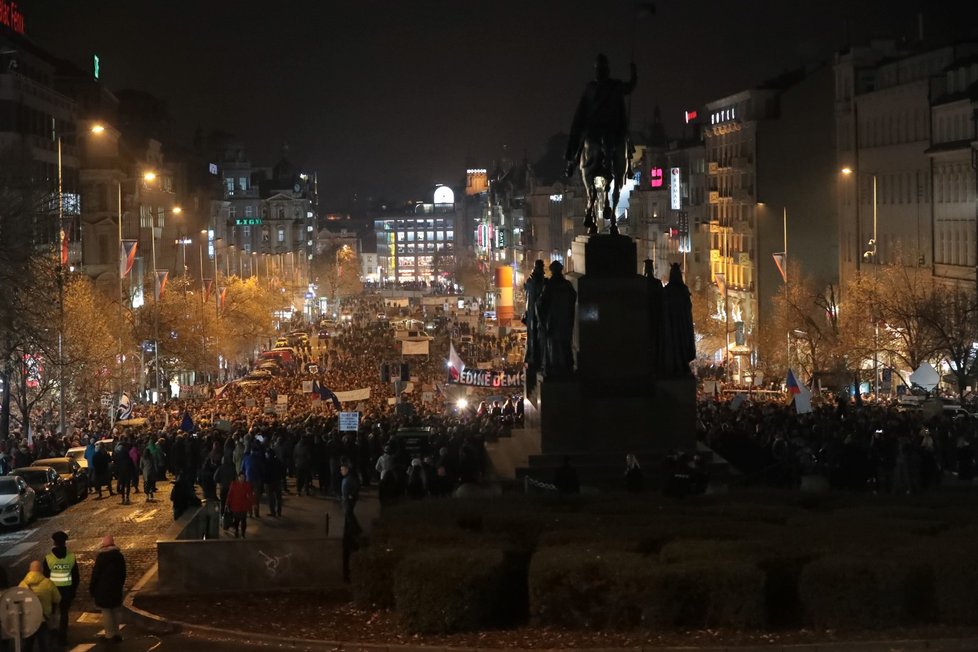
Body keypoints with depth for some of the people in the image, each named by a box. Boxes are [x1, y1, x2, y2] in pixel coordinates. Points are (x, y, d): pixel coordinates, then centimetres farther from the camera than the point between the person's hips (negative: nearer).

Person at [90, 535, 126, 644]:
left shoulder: (101, 557, -16)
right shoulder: (119, 556, 2)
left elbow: (95, 573, -12)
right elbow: (123, 573, 10)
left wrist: (92, 588, -2)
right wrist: (120, 585, 21)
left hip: (103, 589, -6)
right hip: (116, 589, 6)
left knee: (106, 612, 1)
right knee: (115, 611, 16)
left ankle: (109, 635, 2)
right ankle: (116, 634, 21)